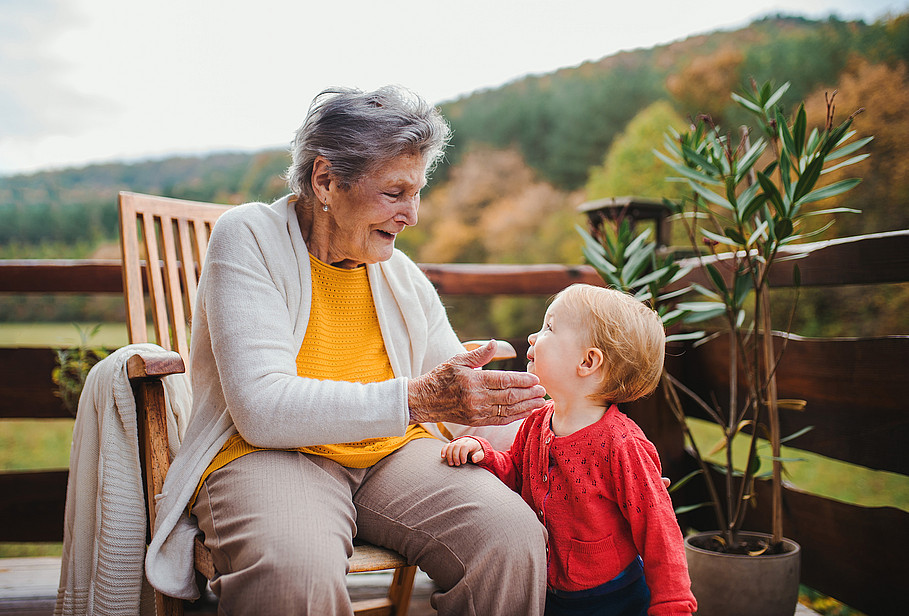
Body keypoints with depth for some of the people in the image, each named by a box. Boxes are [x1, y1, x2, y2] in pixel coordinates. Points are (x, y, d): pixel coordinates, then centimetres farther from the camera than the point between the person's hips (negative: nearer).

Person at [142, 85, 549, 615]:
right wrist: (417, 398, -27)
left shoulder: (404, 277, 12)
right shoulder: (249, 238, -6)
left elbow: (459, 404, 16)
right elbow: (263, 409, -20)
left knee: (515, 538, -23)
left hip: (394, 452, 5)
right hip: (268, 454, -4)